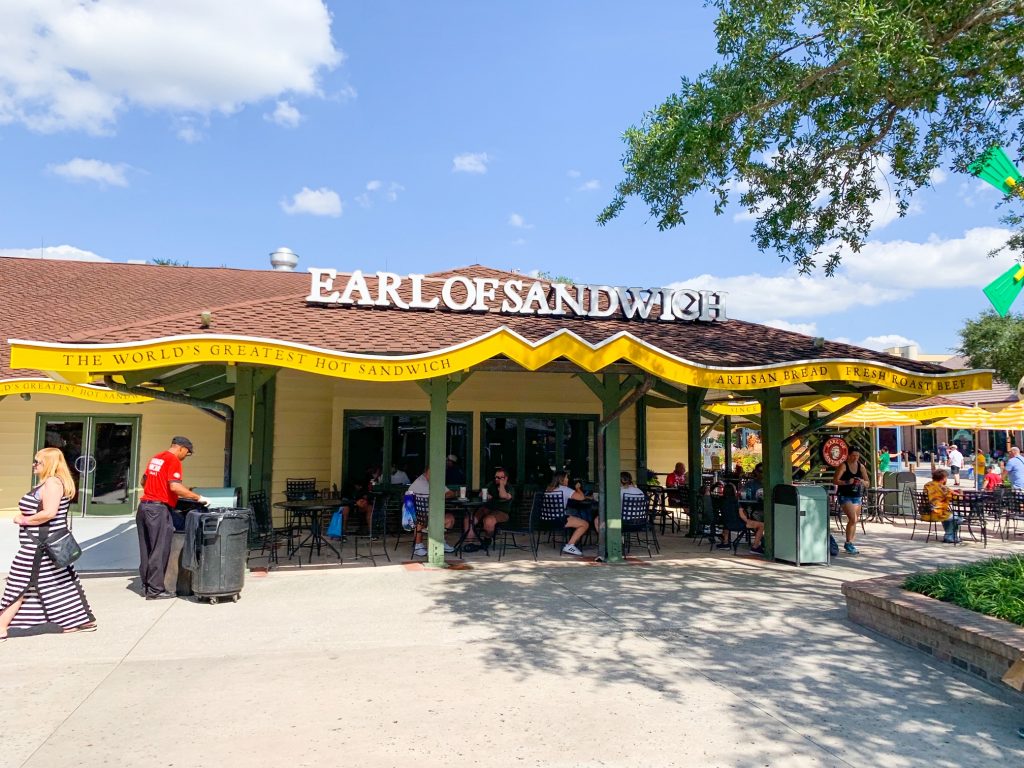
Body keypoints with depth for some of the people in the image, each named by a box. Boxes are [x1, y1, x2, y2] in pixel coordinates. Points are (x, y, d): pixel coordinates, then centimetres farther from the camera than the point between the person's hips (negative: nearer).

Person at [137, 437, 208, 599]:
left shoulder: (155, 458, 17)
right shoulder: (173, 460, -10)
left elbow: (144, 481, 30)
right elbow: (175, 486, -22)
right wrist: (198, 498, -17)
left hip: (144, 506, 9)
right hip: (159, 509, -9)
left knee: (146, 549, 14)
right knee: (159, 550, -3)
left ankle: (146, 586, 22)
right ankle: (155, 590, 1)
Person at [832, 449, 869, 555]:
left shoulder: (861, 466, 8)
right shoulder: (843, 466, -8)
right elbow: (835, 481, -13)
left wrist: (862, 481, -12)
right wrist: (847, 482, -26)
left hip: (857, 497, 6)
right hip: (845, 496, -6)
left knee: (854, 521, 10)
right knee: (853, 519, -17)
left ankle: (850, 543, 22)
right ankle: (848, 543, -6)